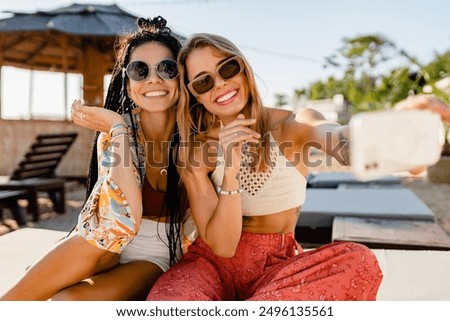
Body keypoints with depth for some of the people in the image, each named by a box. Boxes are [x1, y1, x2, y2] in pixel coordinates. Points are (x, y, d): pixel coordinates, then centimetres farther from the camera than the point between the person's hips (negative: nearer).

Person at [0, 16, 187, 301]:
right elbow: (120, 222, -24)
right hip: (112, 251, 2)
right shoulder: (114, 133, -9)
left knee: (69, 299, -26)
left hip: (159, 261, -1)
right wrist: (118, 128, -22)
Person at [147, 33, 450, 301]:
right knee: (165, 304, -35)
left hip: (279, 263, 3)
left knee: (358, 261, -30)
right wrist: (230, 173, -26)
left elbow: (344, 141, -31)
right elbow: (221, 246, -11)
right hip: (214, 262, -2)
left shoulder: (295, 125, -5)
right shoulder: (195, 150, -4)